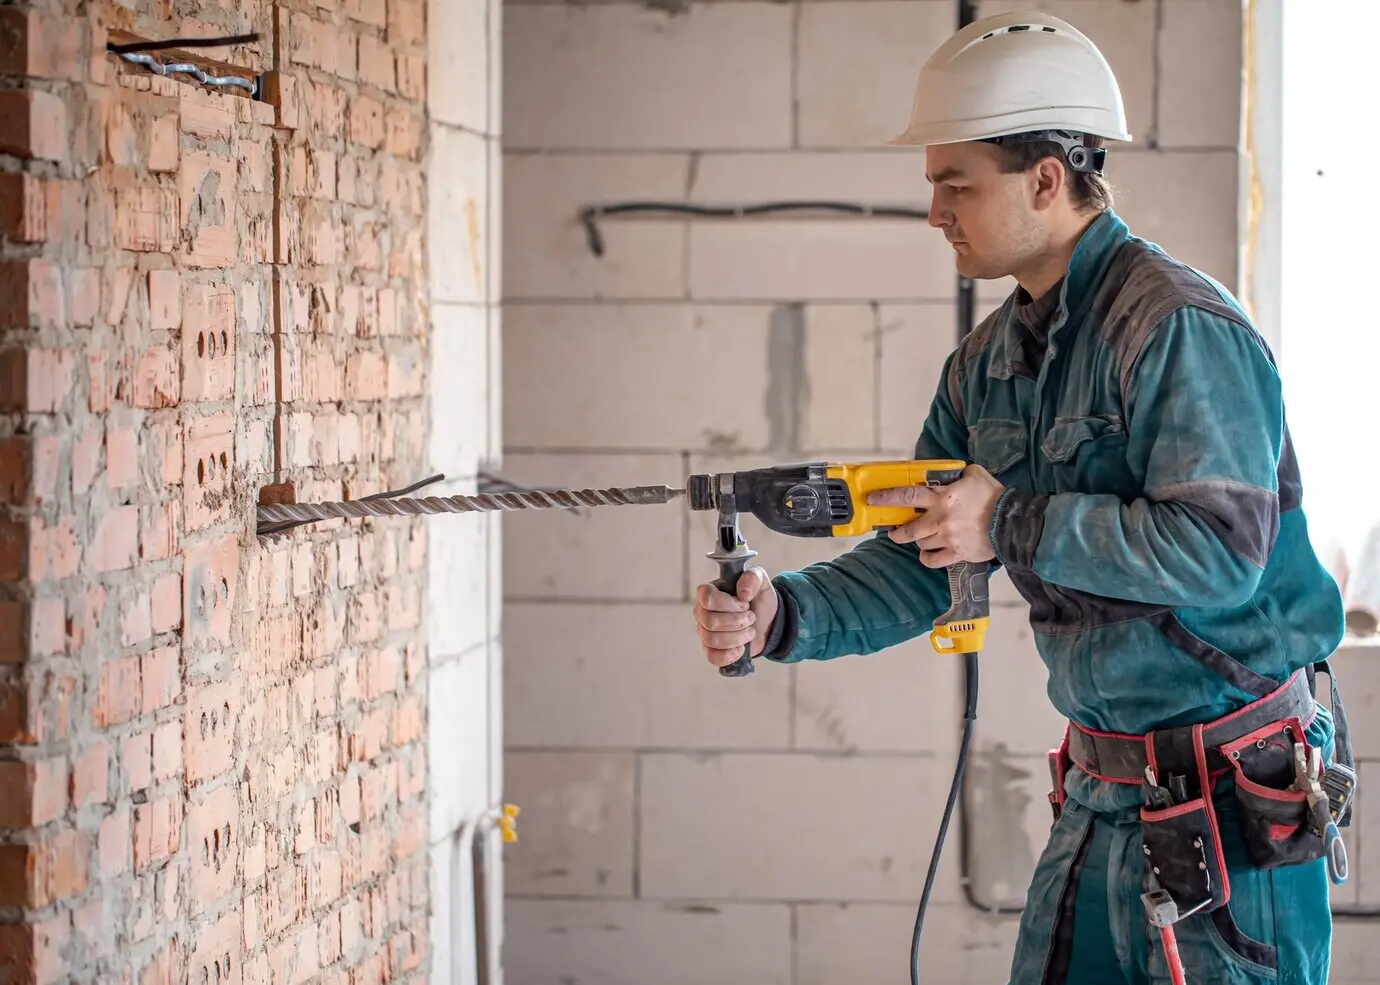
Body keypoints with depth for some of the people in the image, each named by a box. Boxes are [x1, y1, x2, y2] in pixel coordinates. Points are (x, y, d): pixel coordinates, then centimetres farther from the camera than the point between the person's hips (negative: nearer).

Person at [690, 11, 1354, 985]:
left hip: (1233, 794, -9)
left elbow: (1219, 550, -26)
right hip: (1103, 787, 9)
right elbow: (919, 566, 12)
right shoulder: (989, 362, 10)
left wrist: (1013, 524, -20)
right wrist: (784, 616, -6)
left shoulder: (1180, 328, -17)